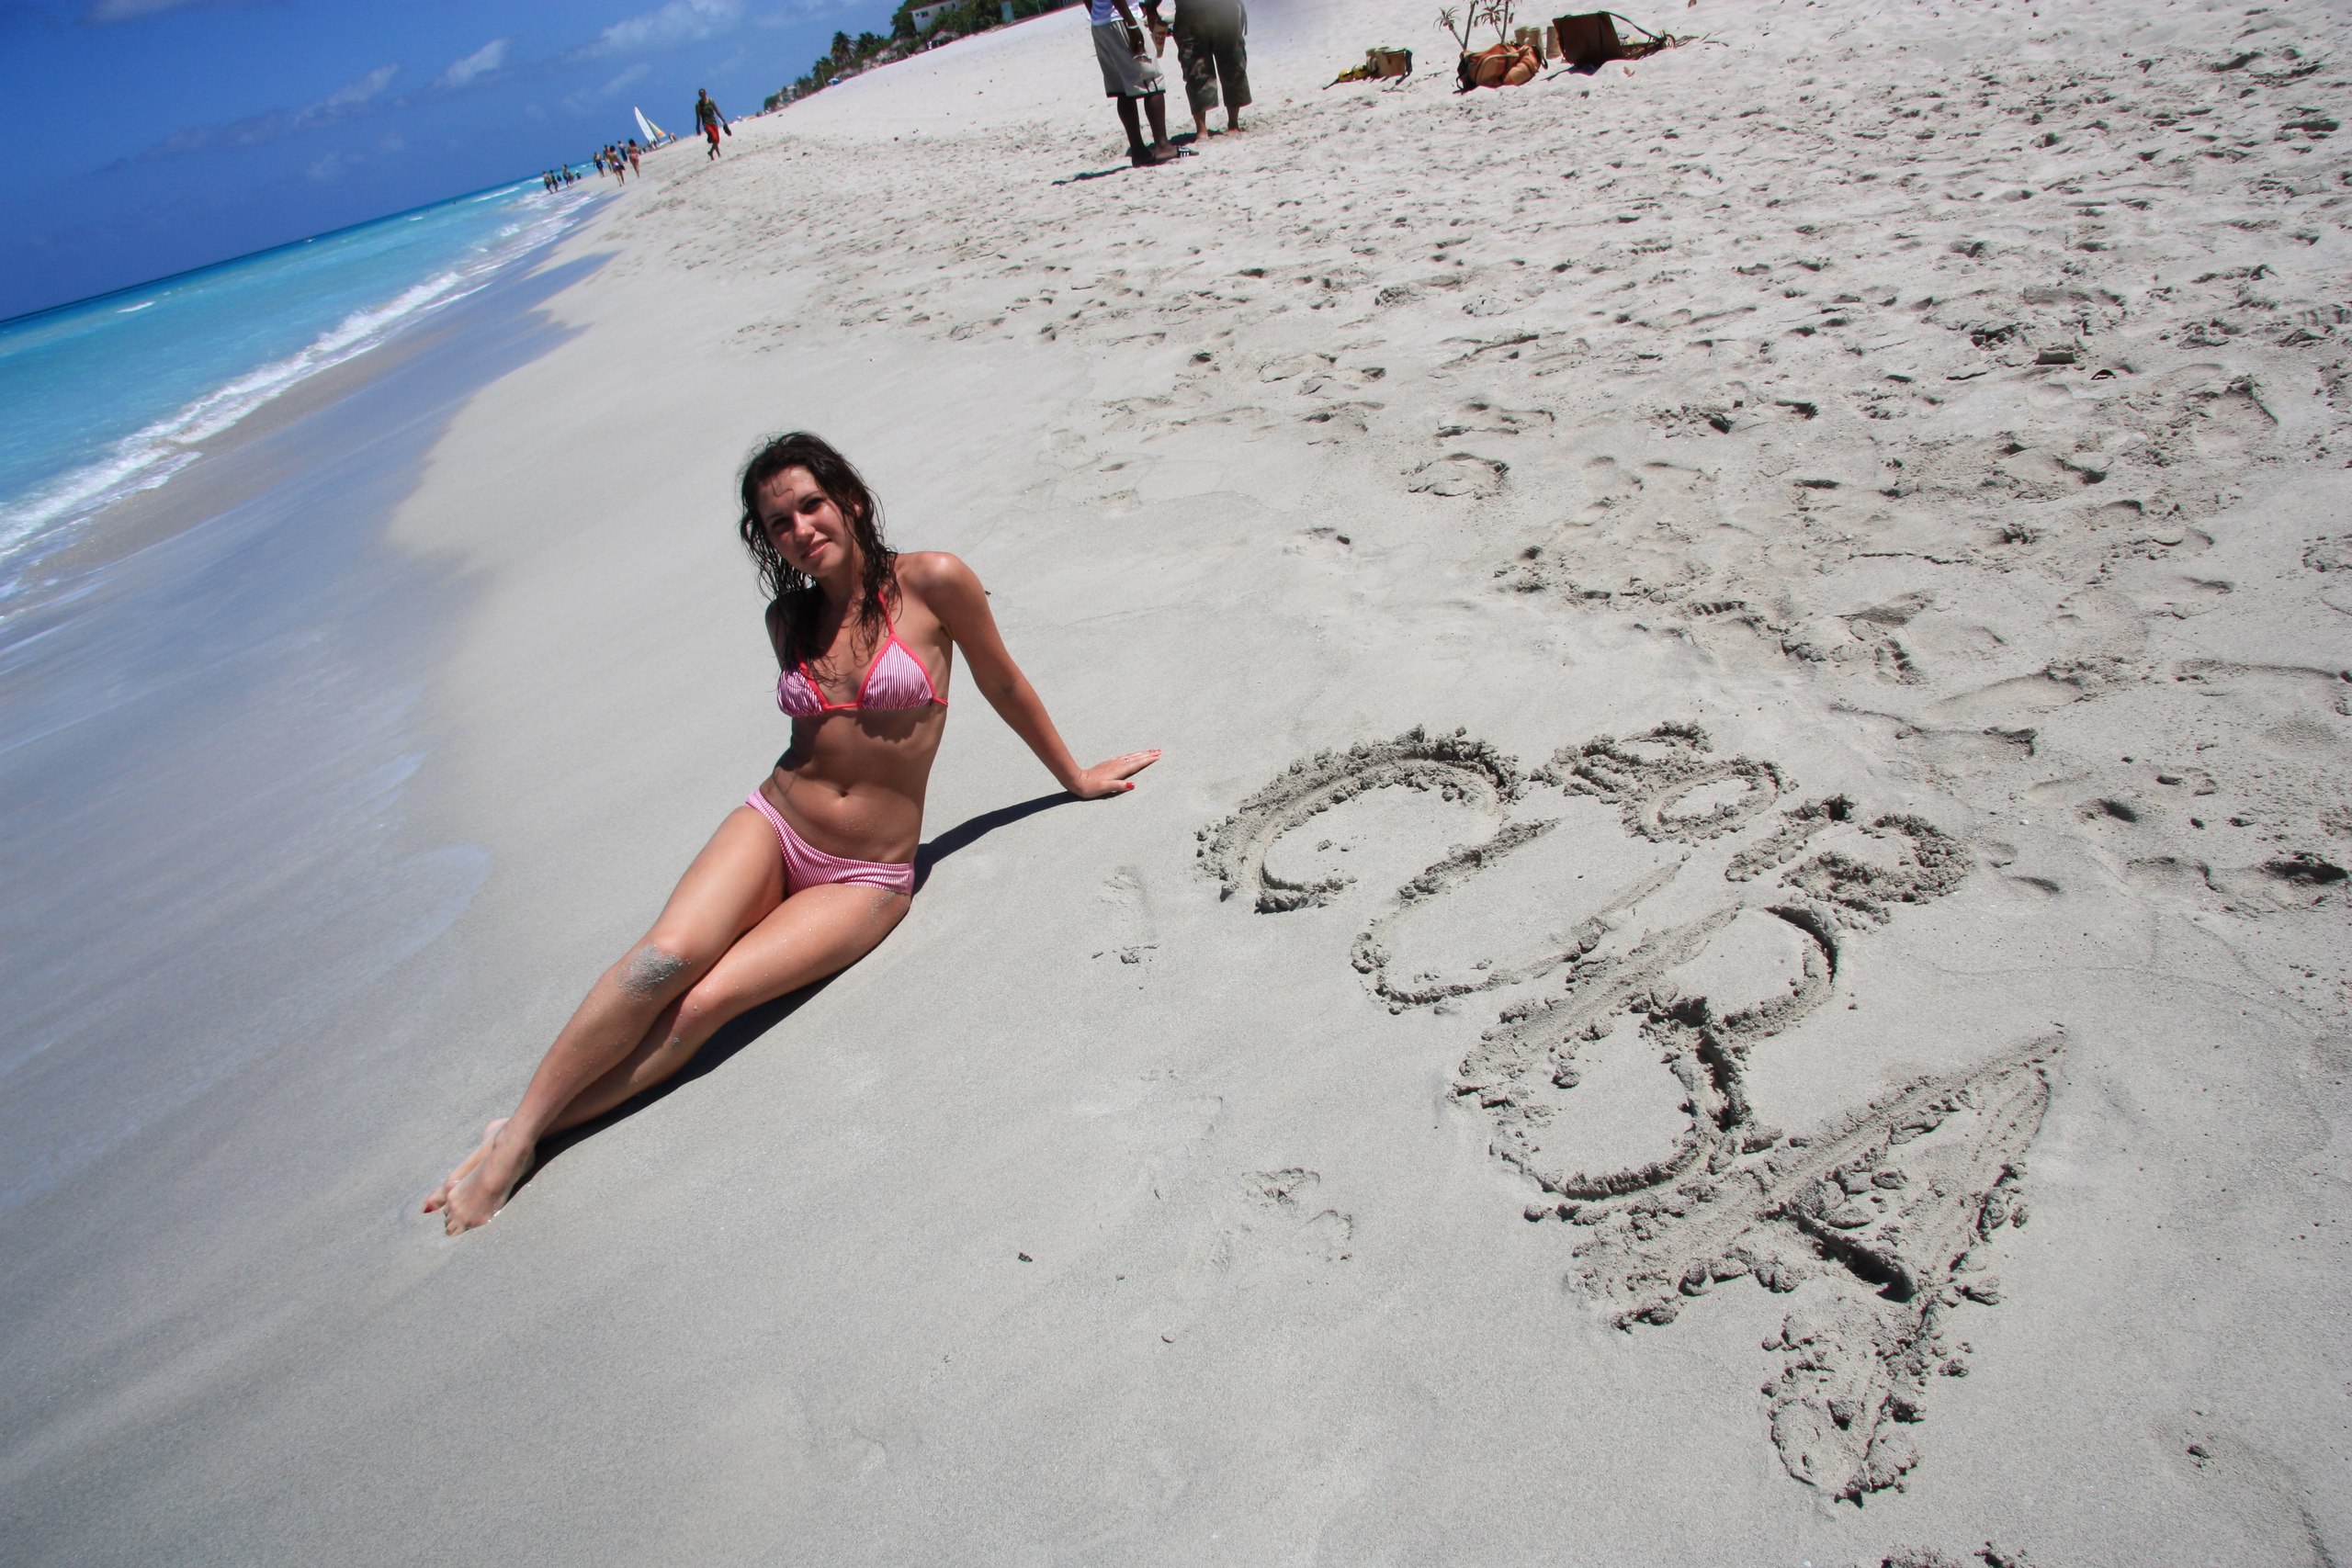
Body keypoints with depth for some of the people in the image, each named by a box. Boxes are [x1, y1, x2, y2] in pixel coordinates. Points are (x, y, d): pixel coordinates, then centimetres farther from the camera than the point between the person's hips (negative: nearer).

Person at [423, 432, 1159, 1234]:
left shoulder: (930, 582, -7)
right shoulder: (788, 618, 7)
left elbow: (1005, 686, 4)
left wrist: (1074, 777, 16)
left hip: (866, 880, -3)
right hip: (773, 826, 3)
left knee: (706, 1002, -23)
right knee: (668, 956, -27)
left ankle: (528, 1133, -12)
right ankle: (516, 1126, -17)